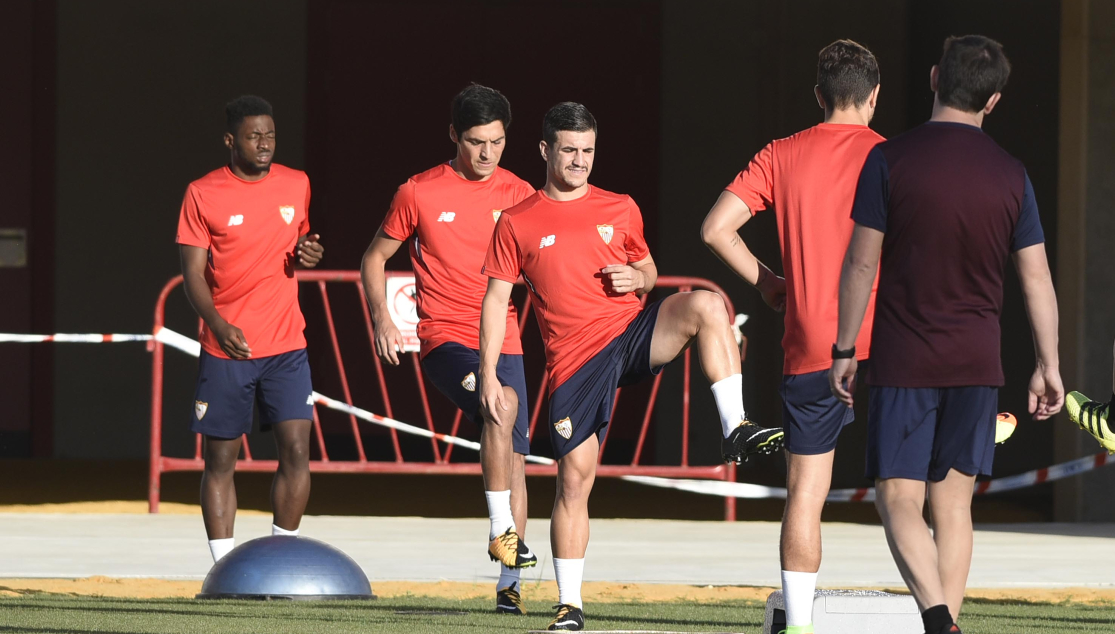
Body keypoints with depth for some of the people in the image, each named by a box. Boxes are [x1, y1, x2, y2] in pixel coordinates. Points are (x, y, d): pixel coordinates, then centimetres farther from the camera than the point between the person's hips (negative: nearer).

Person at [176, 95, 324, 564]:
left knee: (296, 450, -8)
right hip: (226, 347, -2)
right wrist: (218, 324, -21)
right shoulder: (203, 194, -3)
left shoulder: (297, 185, 7)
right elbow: (192, 271, -5)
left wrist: (308, 254, -2)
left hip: (286, 345, 2)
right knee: (220, 459, 1)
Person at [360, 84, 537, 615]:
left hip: (503, 340, 4)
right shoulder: (418, 193, -1)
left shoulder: (519, 196, 6)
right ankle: (503, 532, -24)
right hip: (445, 338, -4)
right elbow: (375, 257, 9)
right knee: (502, 402, -31)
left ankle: (508, 582, 12)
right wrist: (381, 318, -5)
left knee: (514, 455, 2)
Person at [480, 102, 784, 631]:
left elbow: (649, 270, 23)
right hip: (575, 359, -1)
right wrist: (488, 376, -2)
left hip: (634, 331, 1)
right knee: (574, 477, -5)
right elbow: (496, 300, 5)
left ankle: (735, 429, -28)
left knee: (705, 305, -27)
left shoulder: (620, 210, 11)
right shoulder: (517, 224, 5)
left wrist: (639, 279, -3)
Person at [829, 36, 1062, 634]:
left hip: (903, 361, -3)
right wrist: (1048, 365, 12)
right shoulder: (1010, 175, 2)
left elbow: (860, 263, -6)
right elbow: (1037, 278, 4)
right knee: (953, 502, 10)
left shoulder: (890, 160, -7)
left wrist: (843, 349, 3)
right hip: (977, 361, 3)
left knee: (898, 500, -4)